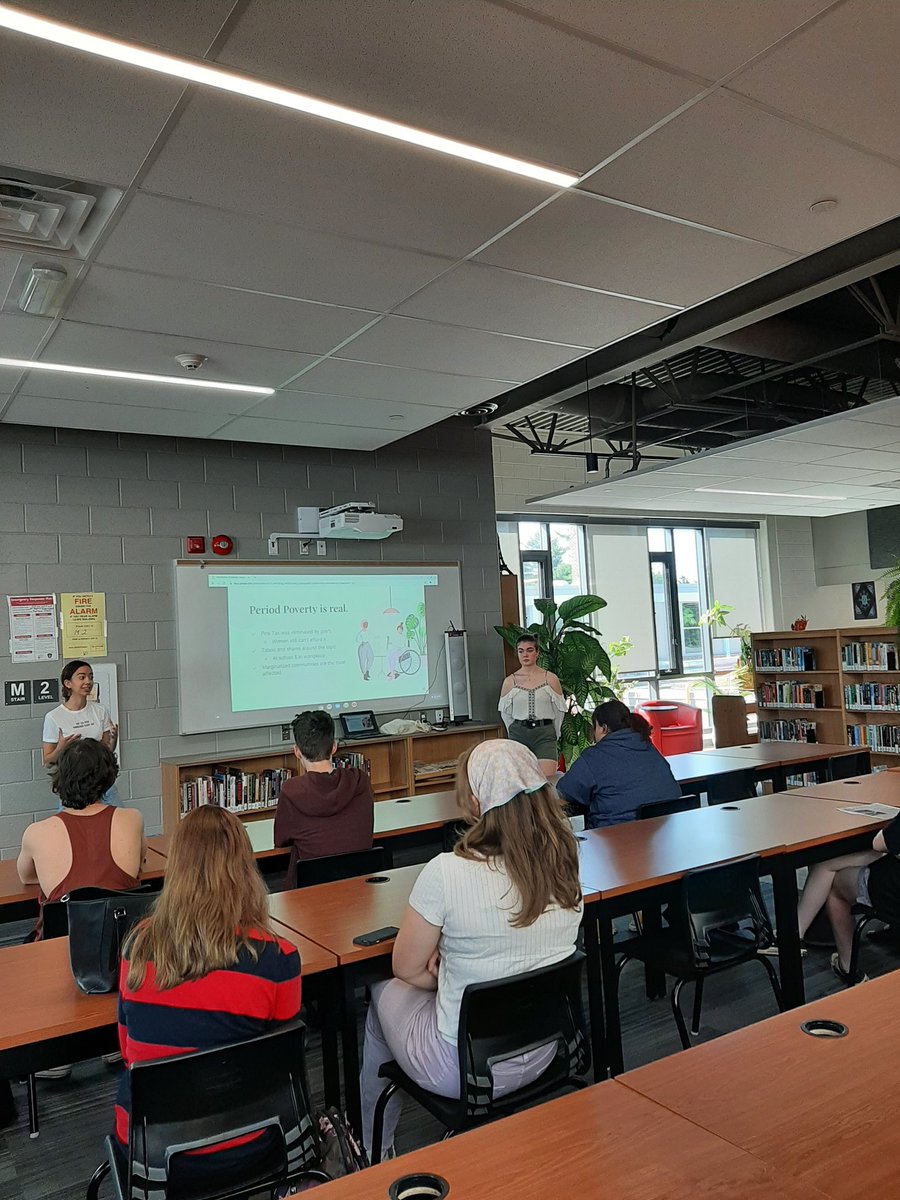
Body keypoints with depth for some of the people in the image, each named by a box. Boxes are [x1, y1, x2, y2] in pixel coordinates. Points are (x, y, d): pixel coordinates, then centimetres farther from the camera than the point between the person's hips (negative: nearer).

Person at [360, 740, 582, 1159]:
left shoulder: (446, 873, -27)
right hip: (541, 1056, 5)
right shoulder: (565, 868, -10)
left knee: (383, 994, 23)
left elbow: (406, 968, -11)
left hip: (465, 1071, -5)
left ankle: (373, 1148, 41)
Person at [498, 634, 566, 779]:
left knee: (547, 776, -17)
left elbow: (559, 711, 9)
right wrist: (515, 734, 11)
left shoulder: (550, 679, 3)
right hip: (518, 734, 1)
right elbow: (505, 714, 13)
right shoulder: (509, 681, 5)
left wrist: (552, 735, 12)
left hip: (544, 733, -1)